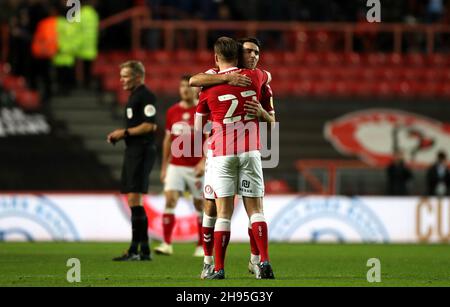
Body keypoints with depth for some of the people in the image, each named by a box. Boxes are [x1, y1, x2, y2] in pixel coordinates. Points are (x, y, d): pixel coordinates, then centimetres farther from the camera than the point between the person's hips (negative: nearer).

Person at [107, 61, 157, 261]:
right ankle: (144, 250, 13)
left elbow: (150, 125, -18)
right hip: (133, 151, 11)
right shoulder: (133, 96, 20)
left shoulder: (145, 96, -11)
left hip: (141, 152, -11)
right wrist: (119, 136, 12)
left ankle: (135, 250, -13)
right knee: (133, 200, 10)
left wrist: (125, 132, -13)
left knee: (134, 198, -13)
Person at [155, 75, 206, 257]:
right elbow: (168, 139, 14)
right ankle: (167, 244, -11)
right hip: (175, 165, 3)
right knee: (170, 200, -10)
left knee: (200, 205, 3)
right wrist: (164, 166, 13)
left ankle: (201, 246, 14)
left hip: (196, 167, -3)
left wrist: (203, 162, -19)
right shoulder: (172, 112, 8)